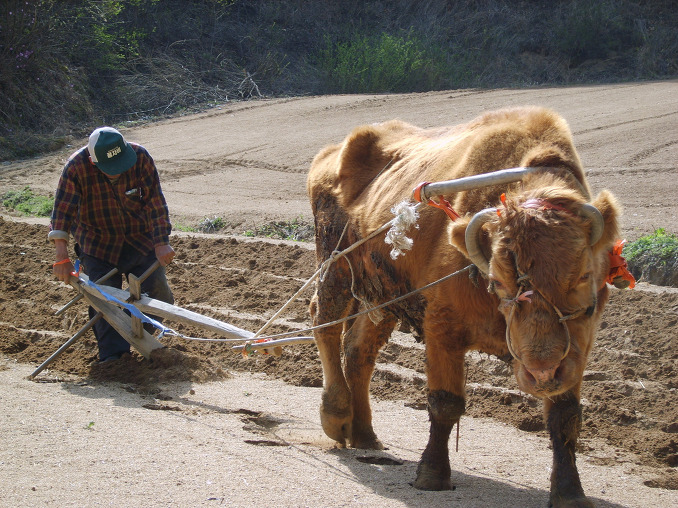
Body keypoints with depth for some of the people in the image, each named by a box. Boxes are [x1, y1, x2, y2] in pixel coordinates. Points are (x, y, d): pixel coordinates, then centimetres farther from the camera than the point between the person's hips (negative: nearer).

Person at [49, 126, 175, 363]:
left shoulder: (140, 157, -19)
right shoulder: (76, 167, -25)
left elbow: (155, 202, -15)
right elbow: (62, 210, -28)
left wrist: (161, 243, -20)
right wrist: (62, 256, -37)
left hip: (140, 238, 2)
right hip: (98, 244, -2)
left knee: (158, 294, 1)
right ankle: (113, 355, -8)